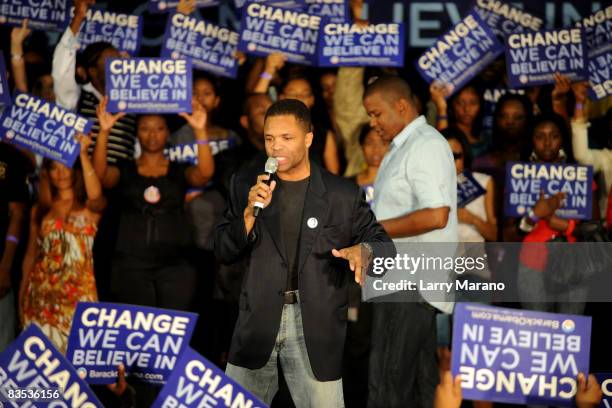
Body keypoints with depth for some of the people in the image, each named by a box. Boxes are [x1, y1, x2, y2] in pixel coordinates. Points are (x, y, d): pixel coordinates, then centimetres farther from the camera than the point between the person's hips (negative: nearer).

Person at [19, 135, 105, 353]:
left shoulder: (89, 208, 4)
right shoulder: (40, 209, 13)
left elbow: (95, 195, -21)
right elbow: (31, 253, 15)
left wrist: (83, 154, -23)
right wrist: (22, 292, 10)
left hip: (78, 289, -3)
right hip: (42, 290, 3)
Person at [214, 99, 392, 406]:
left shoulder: (343, 194, 0)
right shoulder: (246, 185, 5)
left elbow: (382, 243, 4)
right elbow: (224, 252, 4)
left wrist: (363, 250, -19)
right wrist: (250, 213, -13)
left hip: (315, 324, -2)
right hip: (258, 322, 2)